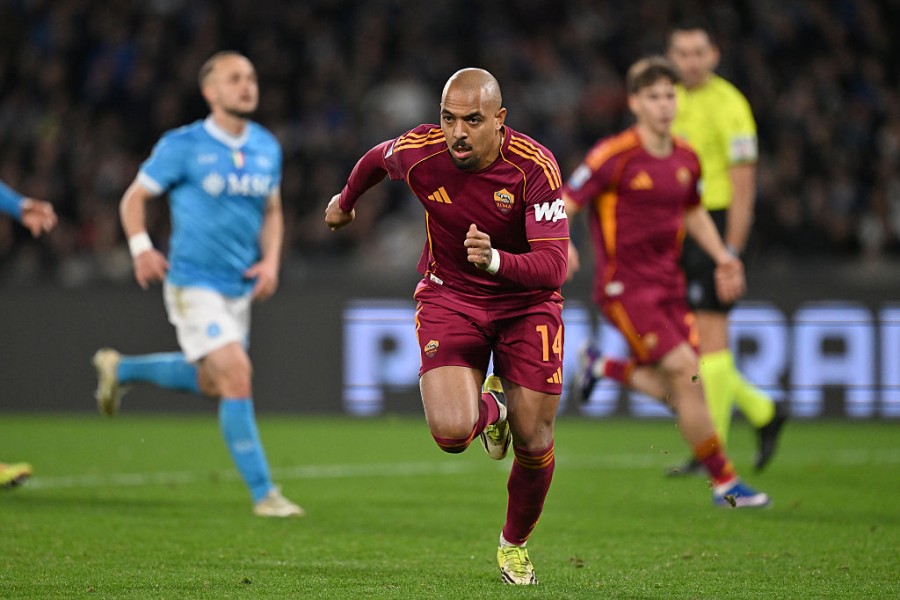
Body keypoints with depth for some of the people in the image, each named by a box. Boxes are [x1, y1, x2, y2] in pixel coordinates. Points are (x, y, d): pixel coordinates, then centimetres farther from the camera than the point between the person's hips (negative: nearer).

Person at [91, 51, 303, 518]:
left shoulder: (267, 148, 5)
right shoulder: (183, 146, -10)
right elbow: (133, 198, -2)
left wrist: (271, 261, 1)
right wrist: (141, 248, -17)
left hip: (239, 286, 7)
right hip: (194, 283, -7)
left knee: (210, 383, 20)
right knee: (236, 376, -17)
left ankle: (119, 369, 43)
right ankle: (263, 493, -12)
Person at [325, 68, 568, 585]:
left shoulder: (536, 166, -24)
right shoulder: (418, 152, -18)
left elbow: (553, 266, -29)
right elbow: (376, 159, 9)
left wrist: (496, 261, -49)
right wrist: (346, 200, 29)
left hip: (526, 303, -1)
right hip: (450, 297, 1)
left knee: (534, 444, -2)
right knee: (450, 431, -22)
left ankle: (515, 545, 29)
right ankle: (490, 408, 18)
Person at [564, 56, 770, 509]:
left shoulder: (685, 159, 6)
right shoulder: (614, 156, -14)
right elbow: (563, 205, -12)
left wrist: (722, 257, 14)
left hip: (668, 282, 7)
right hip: (624, 286, -7)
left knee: (677, 390, 5)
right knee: (687, 375, -16)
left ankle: (601, 368, 33)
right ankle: (724, 483, -6)